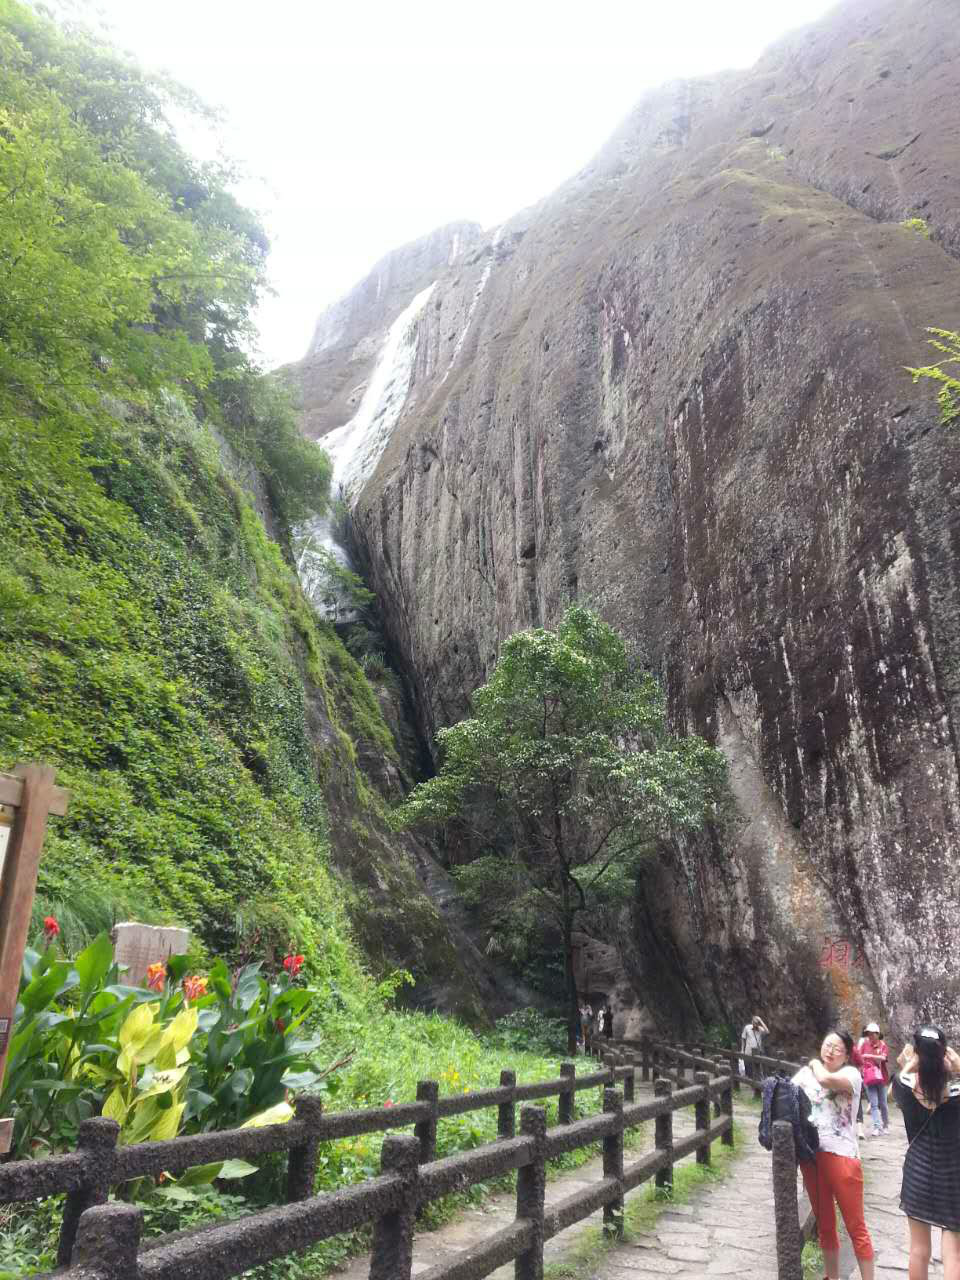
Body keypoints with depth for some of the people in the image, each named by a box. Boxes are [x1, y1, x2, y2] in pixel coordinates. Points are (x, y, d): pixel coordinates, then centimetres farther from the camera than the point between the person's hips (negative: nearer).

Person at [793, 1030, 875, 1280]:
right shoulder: (806, 1072, 7)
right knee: (825, 1226, 18)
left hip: (842, 1156, -5)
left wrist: (816, 1063, -9)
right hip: (811, 1156, 5)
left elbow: (826, 1079, -29)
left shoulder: (851, 1074, -10)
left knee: (856, 1227, 4)